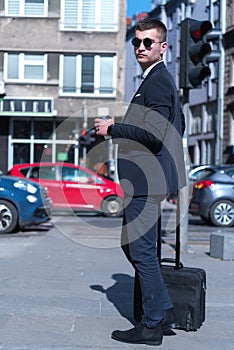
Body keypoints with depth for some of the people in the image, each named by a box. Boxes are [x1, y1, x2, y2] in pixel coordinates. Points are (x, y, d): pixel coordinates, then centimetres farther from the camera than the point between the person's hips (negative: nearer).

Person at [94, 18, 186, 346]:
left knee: (142, 251, -3)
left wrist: (113, 128, -15)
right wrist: (126, 127, 23)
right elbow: (179, 125, 28)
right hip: (142, 178, 11)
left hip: (145, 180, -11)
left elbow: (155, 134, -26)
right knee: (130, 244, 18)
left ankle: (151, 325, 9)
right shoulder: (161, 79, 18)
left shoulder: (157, 81, -15)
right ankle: (163, 309, 25)